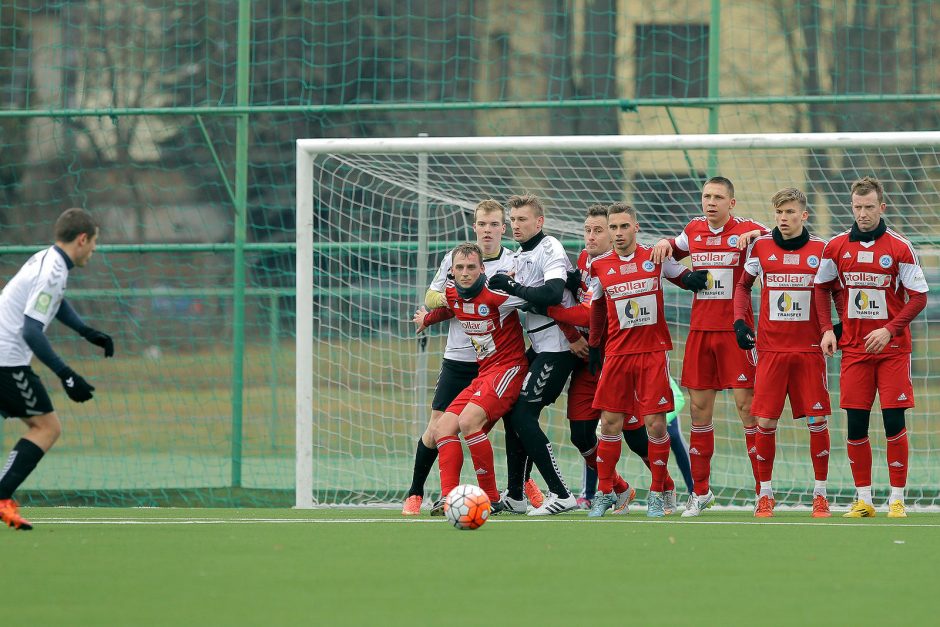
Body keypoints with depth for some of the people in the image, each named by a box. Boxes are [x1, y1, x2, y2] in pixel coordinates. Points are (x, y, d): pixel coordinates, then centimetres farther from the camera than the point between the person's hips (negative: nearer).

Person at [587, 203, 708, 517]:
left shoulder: (656, 258, 1)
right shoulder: (600, 267, 5)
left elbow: (684, 278, 14)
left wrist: (694, 279, -9)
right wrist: (594, 347, 16)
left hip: (654, 352, -1)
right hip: (617, 352, 1)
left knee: (656, 424, -4)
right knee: (610, 423, 0)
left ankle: (657, 494, 6)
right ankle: (604, 492, 11)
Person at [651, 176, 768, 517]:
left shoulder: (746, 229, -4)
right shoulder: (694, 230, 11)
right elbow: (676, 248, 30)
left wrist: (752, 235, -24)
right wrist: (665, 243, 9)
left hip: (735, 329, -5)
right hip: (700, 329, 5)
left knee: (746, 404, -9)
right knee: (699, 406, 6)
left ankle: (763, 488, -4)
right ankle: (700, 492, 15)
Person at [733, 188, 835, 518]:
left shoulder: (820, 250, 2)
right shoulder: (760, 247, 3)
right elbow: (743, 285, 16)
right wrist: (740, 321, 3)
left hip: (809, 348, 0)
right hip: (770, 348, 0)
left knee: (817, 420, -2)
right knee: (765, 421, -3)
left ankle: (820, 494, 8)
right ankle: (765, 494, 8)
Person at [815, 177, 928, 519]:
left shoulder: (899, 248, -5)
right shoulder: (836, 247, 3)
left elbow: (918, 296, -4)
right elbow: (822, 287, 16)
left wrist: (890, 329, -14)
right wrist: (827, 329, 3)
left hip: (892, 348, -2)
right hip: (853, 348, 3)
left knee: (894, 424, -5)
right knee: (856, 426, 1)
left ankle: (897, 499, 2)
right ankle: (863, 500, 10)